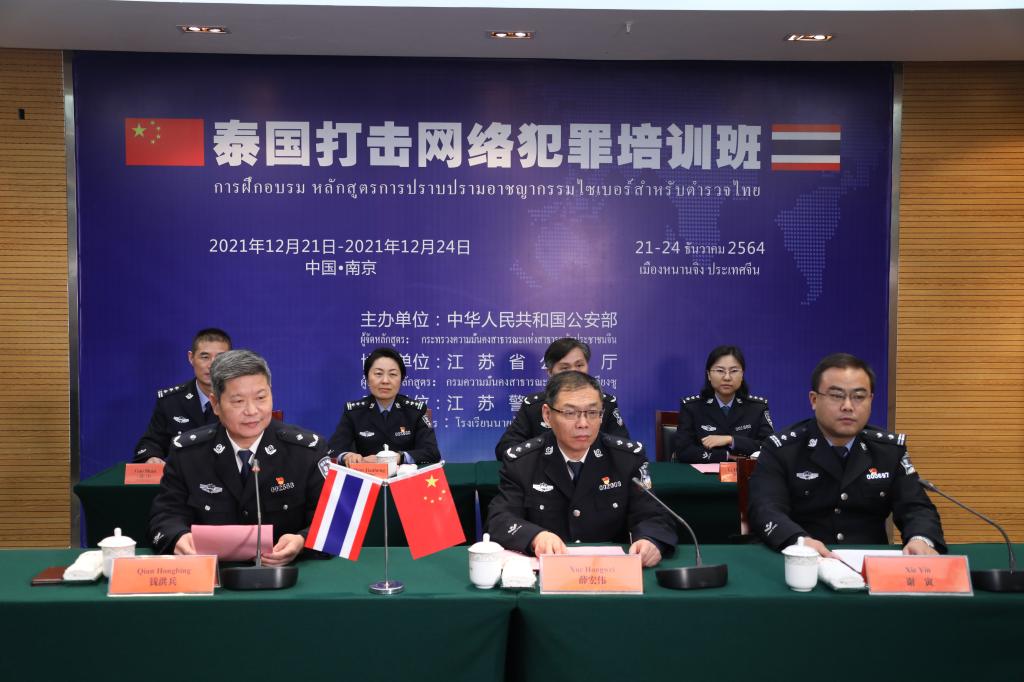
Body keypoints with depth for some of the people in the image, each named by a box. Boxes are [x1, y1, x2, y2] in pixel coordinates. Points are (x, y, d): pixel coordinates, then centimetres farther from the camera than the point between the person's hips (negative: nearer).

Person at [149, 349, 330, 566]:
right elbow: (166, 516, 1)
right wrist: (180, 538, -23)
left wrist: (302, 542, -28)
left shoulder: (308, 449, -5)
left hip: (284, 572, 0)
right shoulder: (186, 451, 2)